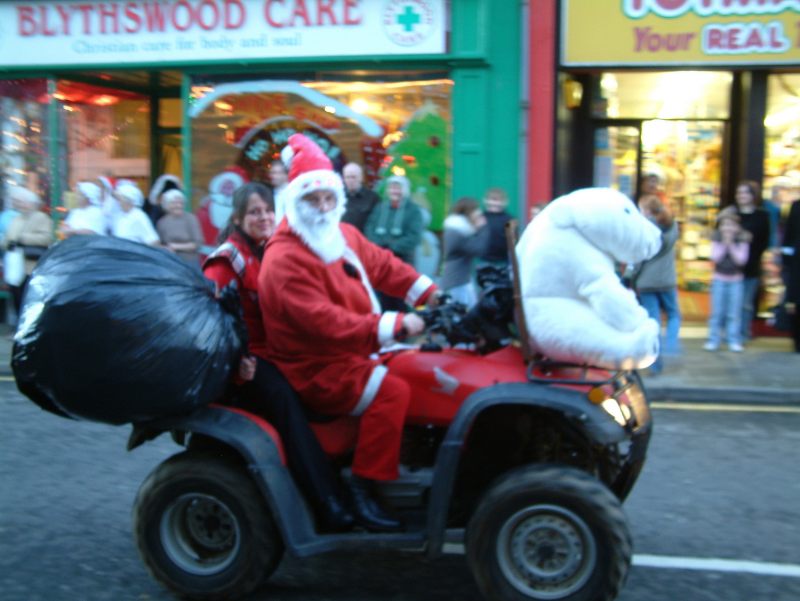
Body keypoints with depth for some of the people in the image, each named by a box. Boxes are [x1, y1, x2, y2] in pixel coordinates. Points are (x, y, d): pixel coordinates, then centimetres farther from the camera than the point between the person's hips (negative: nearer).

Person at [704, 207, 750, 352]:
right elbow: (715, 257, -9)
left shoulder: (742, 239, -2)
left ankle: (734, 341, 7)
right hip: (719, 279, 1)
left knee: (734, 313, 1)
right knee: (717, 312, 2)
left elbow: (742, 260, -10)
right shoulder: (717, 238, 1)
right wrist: (724, 243, -16)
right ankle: (713, 340, 8)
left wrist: (731, 244, -16)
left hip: (736, 280, 0)